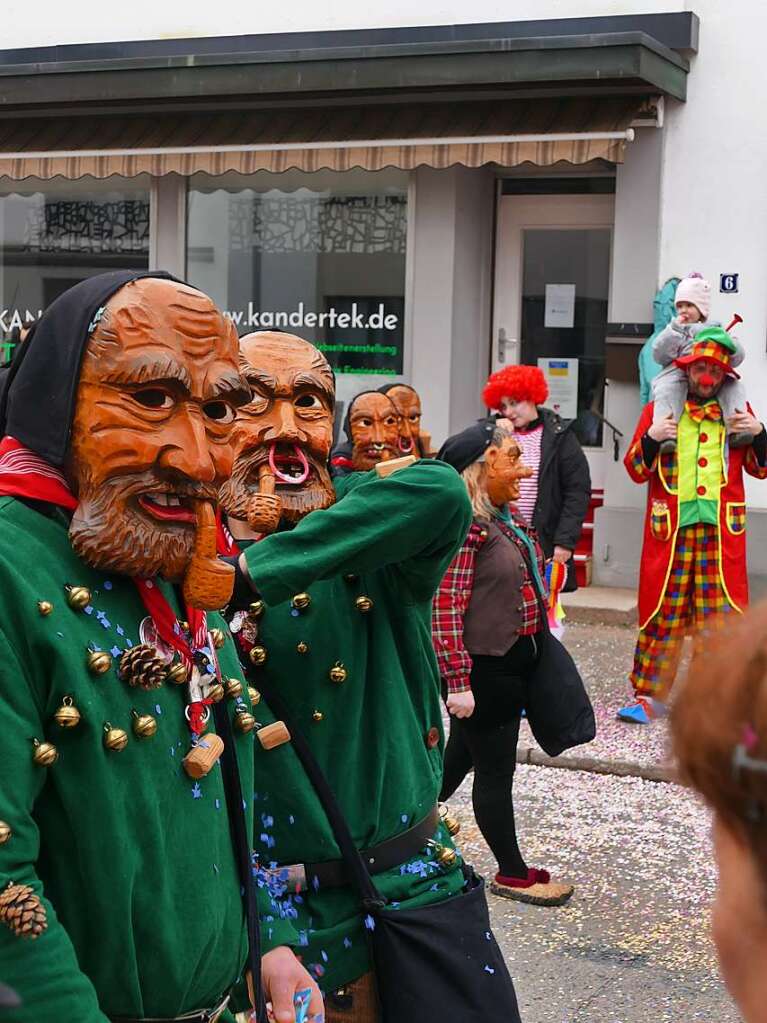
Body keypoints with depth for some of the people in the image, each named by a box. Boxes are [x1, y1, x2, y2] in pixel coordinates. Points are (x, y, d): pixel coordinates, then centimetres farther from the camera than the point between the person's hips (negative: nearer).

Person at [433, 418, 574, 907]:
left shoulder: (507, 514, 8)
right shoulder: (464, 524, -22)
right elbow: (445, 607, -24)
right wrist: (457, 681, -24)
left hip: (513, 663, 10)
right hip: (483, 670, -9)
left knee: (462, 756, 22)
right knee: (496, 770, 5)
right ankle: (512, 873, 19)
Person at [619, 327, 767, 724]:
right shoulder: (659, 410, 10)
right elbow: (635, 470, 7)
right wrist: (650, 438, -11)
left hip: (721, 529, 1)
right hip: (670, 529, 0)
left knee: (721, 617, -2)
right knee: (661, 613, 2)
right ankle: (650, 698, 11)